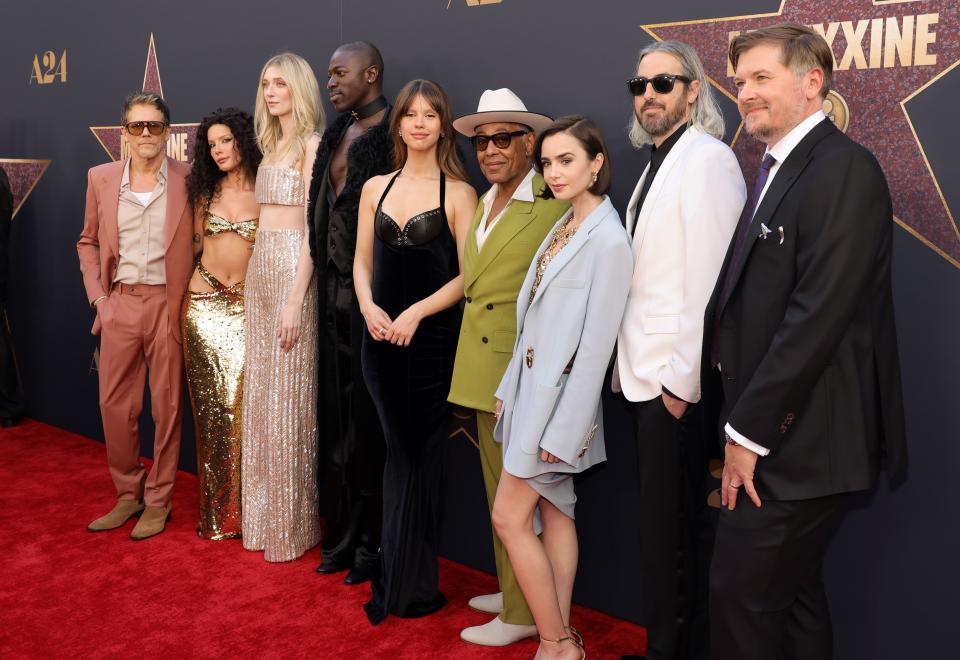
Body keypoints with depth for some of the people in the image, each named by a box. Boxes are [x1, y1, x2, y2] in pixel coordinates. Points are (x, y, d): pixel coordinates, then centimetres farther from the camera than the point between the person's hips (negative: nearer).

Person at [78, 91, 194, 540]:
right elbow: (88, 242, 15)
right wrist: (98, 296, 5)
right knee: (115, 406, 8)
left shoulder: (189, 180, -2)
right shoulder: (101, 179, 6)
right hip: (120, 305, 3)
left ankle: (158, 500, 20)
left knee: (167, 406, 5)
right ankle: (128, 495, 25)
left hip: (168, 305, -3)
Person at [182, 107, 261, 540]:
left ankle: (240, 508, 9)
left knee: (240, 405, -4)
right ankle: (215, 509, 16)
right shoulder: (205, 191, 10)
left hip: (248, 306, -3)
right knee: (211, 405, 6)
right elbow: (196, 241, 17)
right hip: (204, 303, 3)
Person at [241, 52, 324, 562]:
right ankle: (263, 515, 23)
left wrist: (295, 300, -19)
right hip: (260, 268, 8)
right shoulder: (272, 145, 17)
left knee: (287, 399, -3)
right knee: (260, 395, 11)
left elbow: (313, 227, -14)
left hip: (292, 270, -8)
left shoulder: (312, 144, -7)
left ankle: (292, 527, 10)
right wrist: (259, 277, 13)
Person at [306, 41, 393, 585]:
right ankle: (341, 536, 26)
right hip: (335, 289, 8)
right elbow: (325, 209, 16)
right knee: (336, 418, 13)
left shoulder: (396, 133, -9)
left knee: (369, 421, 1)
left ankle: (372, 545, 16)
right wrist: (323, 282, 10)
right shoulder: (338, 134, 15)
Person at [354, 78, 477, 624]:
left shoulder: (458, 194, -3)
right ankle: (402, 582, 25)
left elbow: (468, 275, -7)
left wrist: (416, 313, -17)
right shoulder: (375, 188, 10)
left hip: (433, 341, -4)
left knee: (417, 456, 4)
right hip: (382, 340, 4)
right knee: (400, 452, 12)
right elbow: (362, 262, 11)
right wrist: (369, 307, -7)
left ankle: (407, 586, 20)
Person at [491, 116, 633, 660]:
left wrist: (563, 429, -18)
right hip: (534, 387, 9)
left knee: (510, 518, -3)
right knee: (556, 513, 13)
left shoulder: (608, 239, -17)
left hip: (561, 397, -8)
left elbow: (596, 345, -19)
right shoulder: (562, 227, 10)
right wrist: (510, 387, 12)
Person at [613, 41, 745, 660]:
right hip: (644, 376, 9)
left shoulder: (708, 159, -12)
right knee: (660, 522, 17)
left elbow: (708, 280, -19)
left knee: (676, 530, 1)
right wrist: (631, 366, 12)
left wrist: (682, 381, -18)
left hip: (678, 382, -9)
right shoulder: (655, 162, 17)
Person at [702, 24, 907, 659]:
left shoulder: (845, 170, -14)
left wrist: (748, 432, -17)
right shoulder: (778, 171, 15)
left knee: (741, 593, -1)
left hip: (801, 440, -9)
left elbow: (817, 316, -21)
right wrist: (739, 424, 8)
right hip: (770, 433, 9)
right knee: (790, 590, 19)